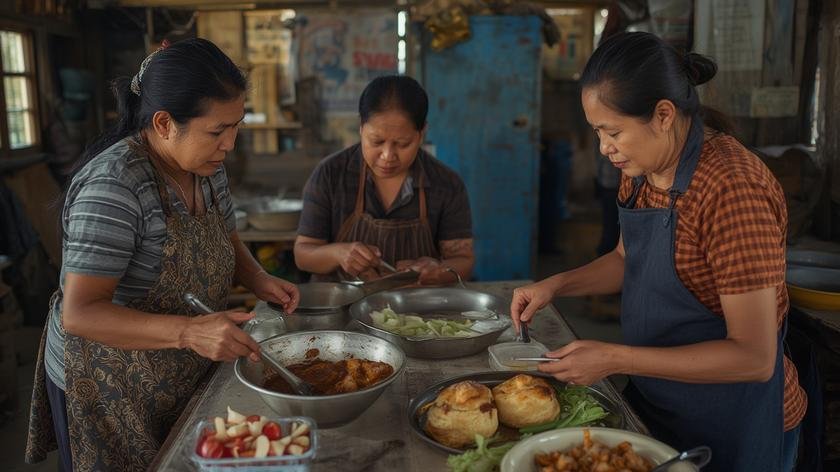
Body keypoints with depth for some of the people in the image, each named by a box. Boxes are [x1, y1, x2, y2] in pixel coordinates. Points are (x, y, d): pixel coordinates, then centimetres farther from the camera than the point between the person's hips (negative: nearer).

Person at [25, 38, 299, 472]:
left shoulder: (205, 165, -4)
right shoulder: (112, 185, -28)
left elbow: (226, 242, 11)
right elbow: (79, 313, -29)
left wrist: (258, 280, -9)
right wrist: (189, 331, -41)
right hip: (106, 389, -7)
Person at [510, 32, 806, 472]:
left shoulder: (733, 188, -28)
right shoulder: (641, 169, -3)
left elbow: (753, 357, -27)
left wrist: (615, 359, -28)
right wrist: (556, 284, -2)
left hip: (733, 425, -7)